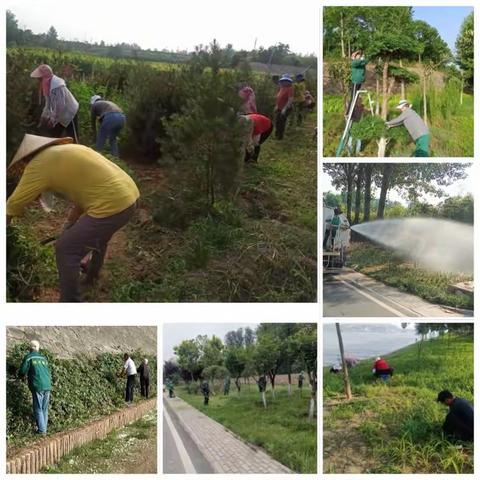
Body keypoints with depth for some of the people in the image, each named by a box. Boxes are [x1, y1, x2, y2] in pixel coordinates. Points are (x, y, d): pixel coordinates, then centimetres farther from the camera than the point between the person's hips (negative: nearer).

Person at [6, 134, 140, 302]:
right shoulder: (65, 153, 22)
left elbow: (13, 205, 2)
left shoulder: (38, 164, -4)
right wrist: (70, 225, 29)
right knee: (98, 234, 35)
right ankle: (92, 274, 56)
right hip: (129, 196, 9)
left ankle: (70, 301, 9)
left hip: (111, 205, -9)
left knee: (65, 249, 1)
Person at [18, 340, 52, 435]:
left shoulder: (28, 357, 0)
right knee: (45, 409, 13)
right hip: (48, 386, 5)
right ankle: (44, 428, 16)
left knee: (38, 409, 1)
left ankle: (41, 430, 0)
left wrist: (22, 375, 19)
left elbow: (22, 371, -3)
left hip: (38, 387, -5)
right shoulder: (43, 358, 16)